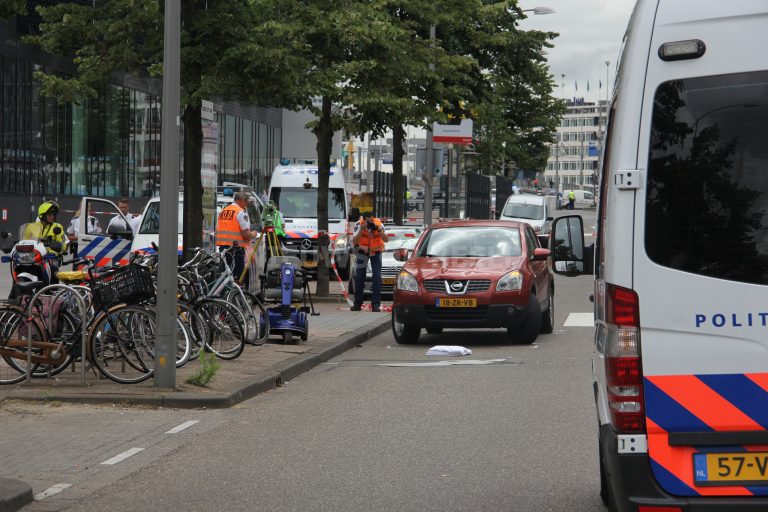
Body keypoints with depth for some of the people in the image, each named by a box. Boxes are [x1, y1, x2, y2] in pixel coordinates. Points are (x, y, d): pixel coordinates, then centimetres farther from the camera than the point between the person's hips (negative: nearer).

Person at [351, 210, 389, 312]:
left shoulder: (379, 224, -20)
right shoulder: (359, 225, -21)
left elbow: (386, 239, -29)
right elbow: (354, 242, -28)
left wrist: (378, 229, -42)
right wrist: (361, 229, -39)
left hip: (376, 251, -1)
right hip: (362, 251, 1)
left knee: (377, 277, -11)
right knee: (359, 277, -1)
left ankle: (376, 304, -9)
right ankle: (357, 304, 10)